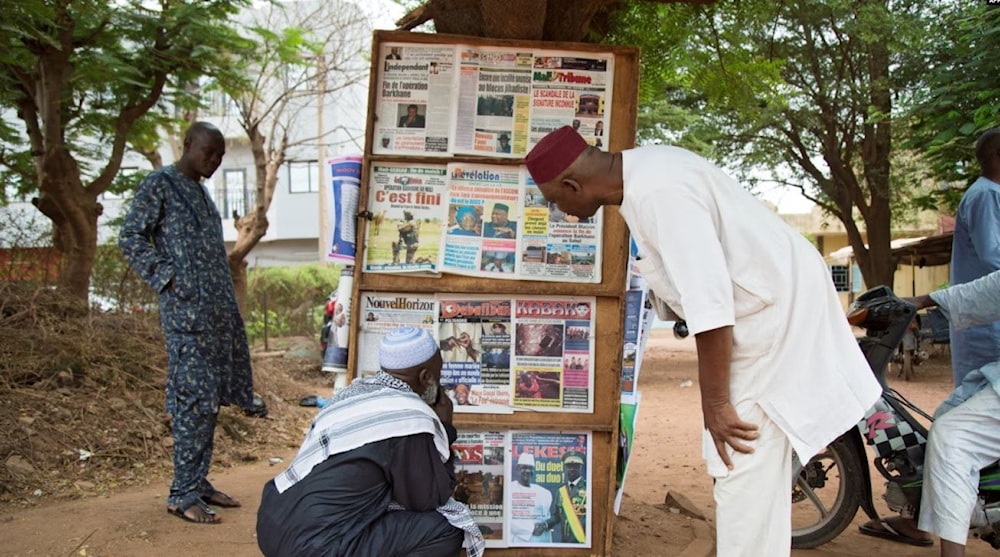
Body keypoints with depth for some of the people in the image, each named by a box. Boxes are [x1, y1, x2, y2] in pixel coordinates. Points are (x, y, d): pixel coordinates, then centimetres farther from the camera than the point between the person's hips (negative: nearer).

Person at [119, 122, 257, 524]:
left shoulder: (200, 190, 20)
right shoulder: (159, 183, -4)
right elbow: (130, 238, -8)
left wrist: (226, 303, 16)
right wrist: (167, 278, -14)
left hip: (217, 308, 8)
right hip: (186, 308, -8)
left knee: (212, 396, 9)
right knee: (194, 396, -8)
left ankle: (198, 482, 18)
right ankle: (182, 494, 0)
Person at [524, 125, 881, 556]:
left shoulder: (658, 190, -27)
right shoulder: (641, 176, 4)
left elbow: (709, 301, -28)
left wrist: (715, 403, -19)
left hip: (779, 310, -10)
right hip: (761, 309, 10)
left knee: (745, 475, -6)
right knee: (739, 468, 16)